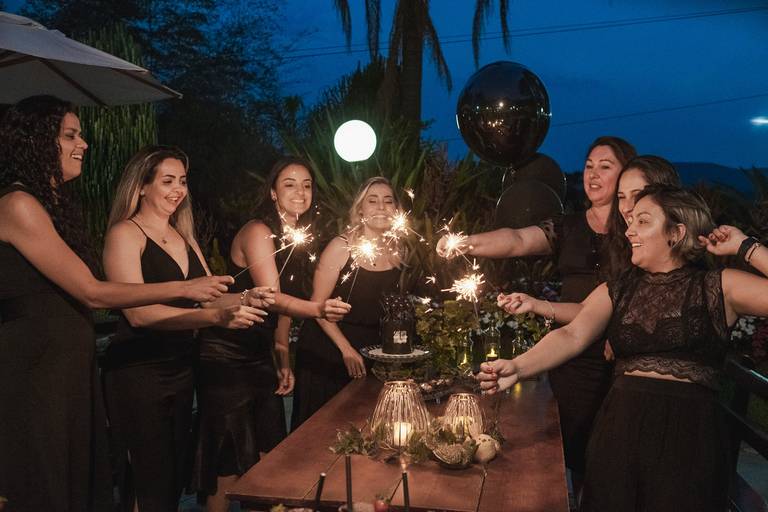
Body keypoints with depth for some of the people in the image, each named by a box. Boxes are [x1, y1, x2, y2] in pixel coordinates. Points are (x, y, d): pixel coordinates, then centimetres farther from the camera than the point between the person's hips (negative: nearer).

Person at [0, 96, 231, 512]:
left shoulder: (53, 203, 14)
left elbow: (77, 297, 8)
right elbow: (91, 292, -18)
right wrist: (183, 289, -13)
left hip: (70, 367, 9)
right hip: (35, 371, -9)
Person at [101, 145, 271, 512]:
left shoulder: (184, 237, 12)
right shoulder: (125, 234, -10)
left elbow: (210, 296, 9)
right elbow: (139, 313, -22)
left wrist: (244, 299, -13)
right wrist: (217, 317, -32)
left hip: (182, 368, 7)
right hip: (138, 372, -7)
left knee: (176, 477, 16)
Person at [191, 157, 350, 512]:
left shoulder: (299, 239, 9)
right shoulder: (258, 232, -15)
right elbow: (271, 296, -27)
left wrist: (284, 358, 10)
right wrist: (317, 309, -46)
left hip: (261, 356, 8)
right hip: (227, 358, -8)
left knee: (269, 455, 13)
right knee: (229, 462, -2)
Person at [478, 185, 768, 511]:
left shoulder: (719, 287, 1)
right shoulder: (614, 292, 7)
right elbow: (572, 336, -9)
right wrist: (518, 367, -26)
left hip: (689, 436, -2)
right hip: (619, 432, 3)